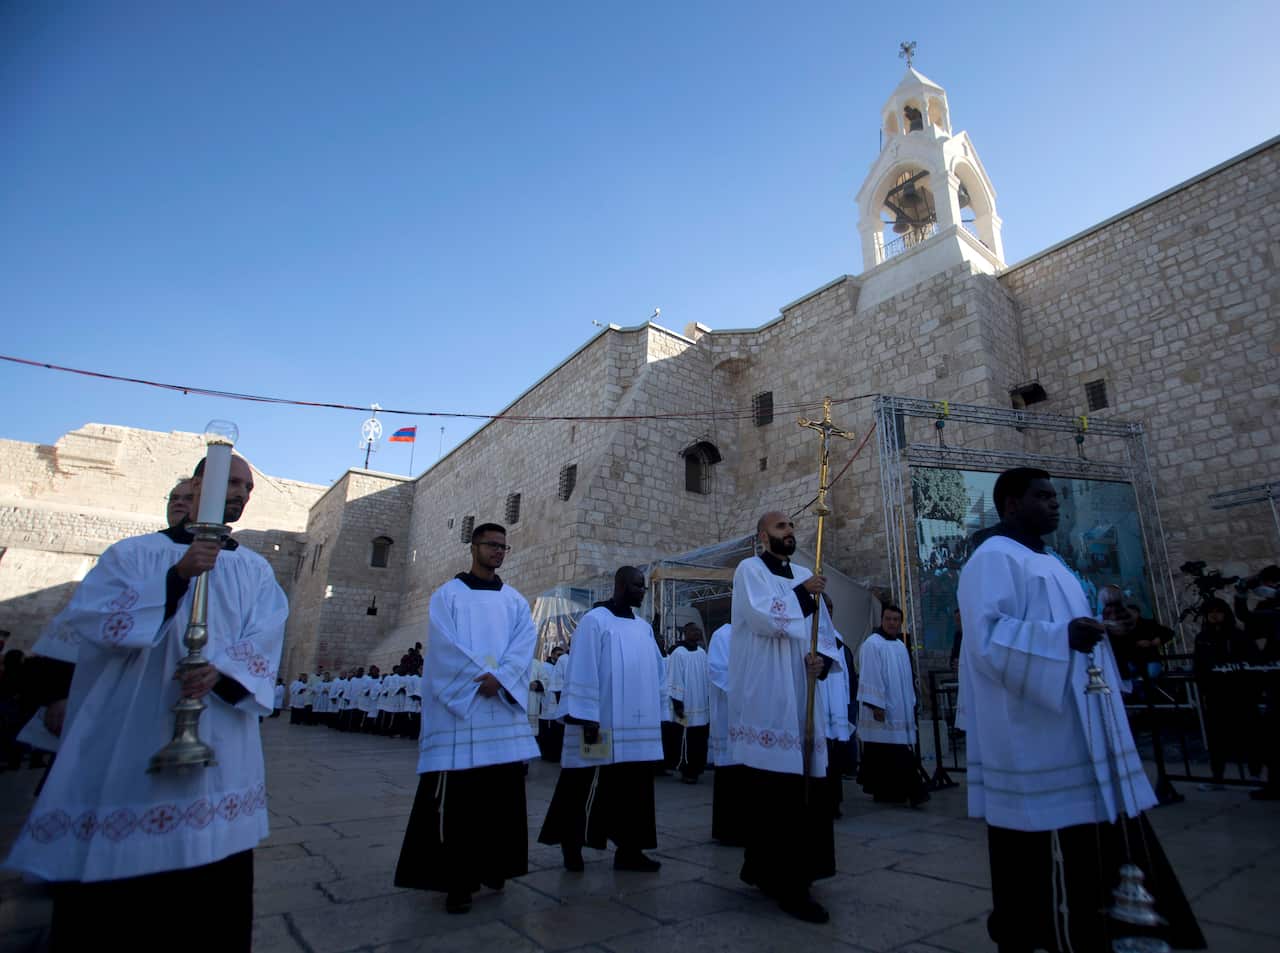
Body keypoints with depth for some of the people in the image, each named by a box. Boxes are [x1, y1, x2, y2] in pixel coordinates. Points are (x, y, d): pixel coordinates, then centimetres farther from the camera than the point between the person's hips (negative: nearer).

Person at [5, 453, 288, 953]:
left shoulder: (256, 570, 10)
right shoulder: (135, 551, 4)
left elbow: (265, 640, -1)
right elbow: (87, 617, -10)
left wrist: (221, 670, -20)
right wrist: (177, 576, -20)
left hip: (219, 750, 2)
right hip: (130, 746, -2)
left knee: (212, 888, 7)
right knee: (109, 897, 5)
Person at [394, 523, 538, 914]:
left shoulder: (515, 600, 13)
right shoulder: (448, 595, 3)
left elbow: (527, 639, -1)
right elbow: (446, 643, -8)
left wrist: (500, 677, -17)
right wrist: (483, 676, -17)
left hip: (505, 707, 4)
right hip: (458, 705, -3)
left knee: (503, 790, 7)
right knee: (457, 794, -2)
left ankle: (495, 865, 22)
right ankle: (458, 878, 8)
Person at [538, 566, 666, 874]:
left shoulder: (644, 627, 12)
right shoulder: (595, 621, -8)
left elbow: (656, 672, 15)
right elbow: (582, 671, -12)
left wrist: (660, 710, 11)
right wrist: (587, 718, -16)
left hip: (639, 724, 6)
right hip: (605, 723, -6)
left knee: (632, 789, 9)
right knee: (588, 787, 5)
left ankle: (628, 849, 19)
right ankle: (571, 843, 23)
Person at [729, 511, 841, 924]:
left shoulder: (804, 575, 17)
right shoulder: (749, 569, -2)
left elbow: (824, 628, 15)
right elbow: (762, 617, -18)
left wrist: (822, 657, -5)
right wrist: (802, 593, -10)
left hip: (799, 694, 7)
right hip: (766, 696, -7)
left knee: (798, 785, 9)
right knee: (775, 788, -7)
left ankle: (762, 869, 23)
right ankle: (787, 883, 2)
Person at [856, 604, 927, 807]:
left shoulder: (901, 646, 15)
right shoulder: (872, 644, -11)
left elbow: (906, 678, 20)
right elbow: (869, 677, -16)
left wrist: (911, 704, 17)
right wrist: (876, 706, -20)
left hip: (900, 710, 8)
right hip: (882, 710, -8)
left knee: (900, 754, 8)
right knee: (885, 752, -7)